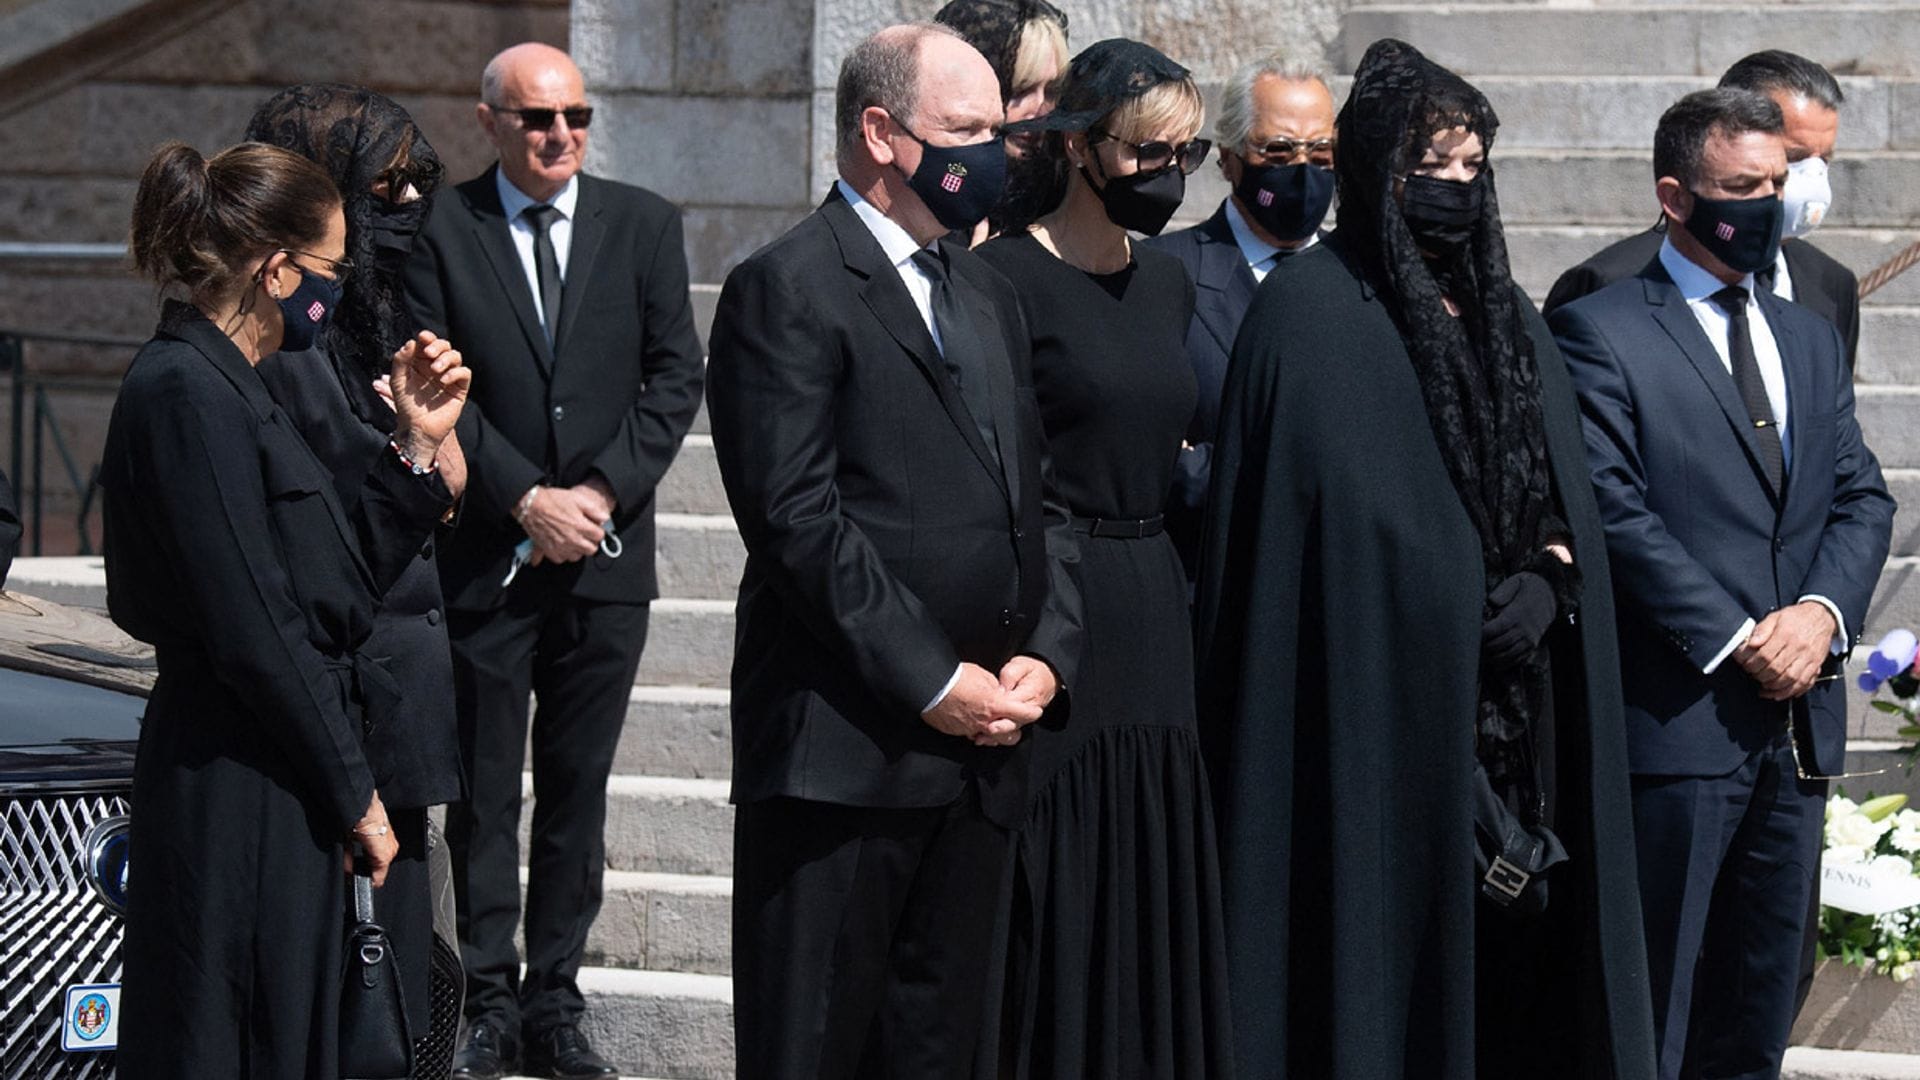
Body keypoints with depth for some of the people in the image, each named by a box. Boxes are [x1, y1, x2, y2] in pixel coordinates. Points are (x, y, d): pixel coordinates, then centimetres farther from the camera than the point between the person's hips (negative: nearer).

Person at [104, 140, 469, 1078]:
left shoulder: (221, 385, 15)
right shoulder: (185, 392, -16)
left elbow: (340, 581, 16)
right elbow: (253, 631, -19)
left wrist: (414, 444, 9)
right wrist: (353, 791, -13)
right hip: (238, 793, -10)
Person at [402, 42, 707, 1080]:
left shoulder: (644, 225, 5)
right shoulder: (440, 230, -2)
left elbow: (675, 377, 2)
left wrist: (601, 493, -9)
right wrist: (527, 500, -13)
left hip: (606, 557, 2)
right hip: (484, 556, -2)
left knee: (578, 791, 6)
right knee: (484, 792, 3)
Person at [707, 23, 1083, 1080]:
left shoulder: (986, 294, 19)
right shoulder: (789, 288, -8)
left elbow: (1039, 497, 19)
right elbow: (796, 515, -15)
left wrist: (1045, 654, 2)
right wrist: (932, 681, -16)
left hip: (980, 745, 8)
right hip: (845, 745, -8)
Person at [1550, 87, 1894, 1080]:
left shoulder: (1809, 338, 17)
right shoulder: (1602, 333, -5)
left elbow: (1862, 496, 13)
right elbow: (1614, 512, -13)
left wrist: (1823, 609, -7)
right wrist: (1737, 640, -16)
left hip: (1797, 717, 7)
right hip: (1678, 718, -7)